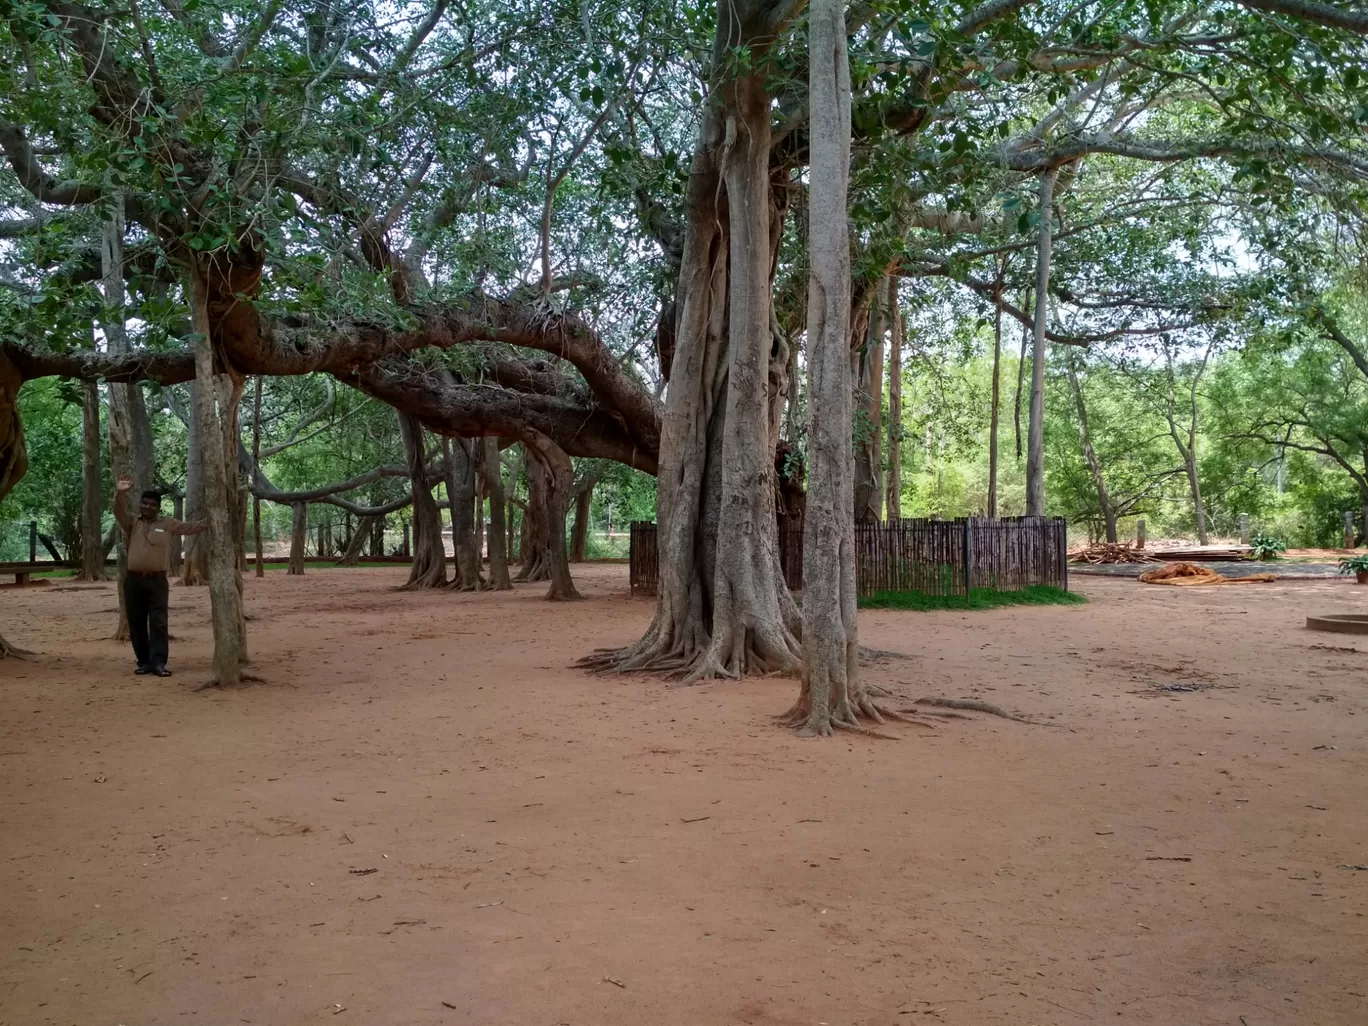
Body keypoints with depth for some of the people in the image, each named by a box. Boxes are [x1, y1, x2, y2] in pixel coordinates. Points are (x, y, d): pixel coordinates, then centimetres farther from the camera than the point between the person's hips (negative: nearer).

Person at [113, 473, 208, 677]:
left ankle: (158, 663, -10)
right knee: (136, 623, 6)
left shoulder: (167, 524, 7)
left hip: (157, 580, -2)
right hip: (133, 579, 2)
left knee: (158, 622, -8)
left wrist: (208, 525, -14)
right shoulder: (132, 523, 7)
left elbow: (189, 527, 4)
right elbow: (119, 511, -9)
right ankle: (144, 661, 14)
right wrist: (120, 493, -29)